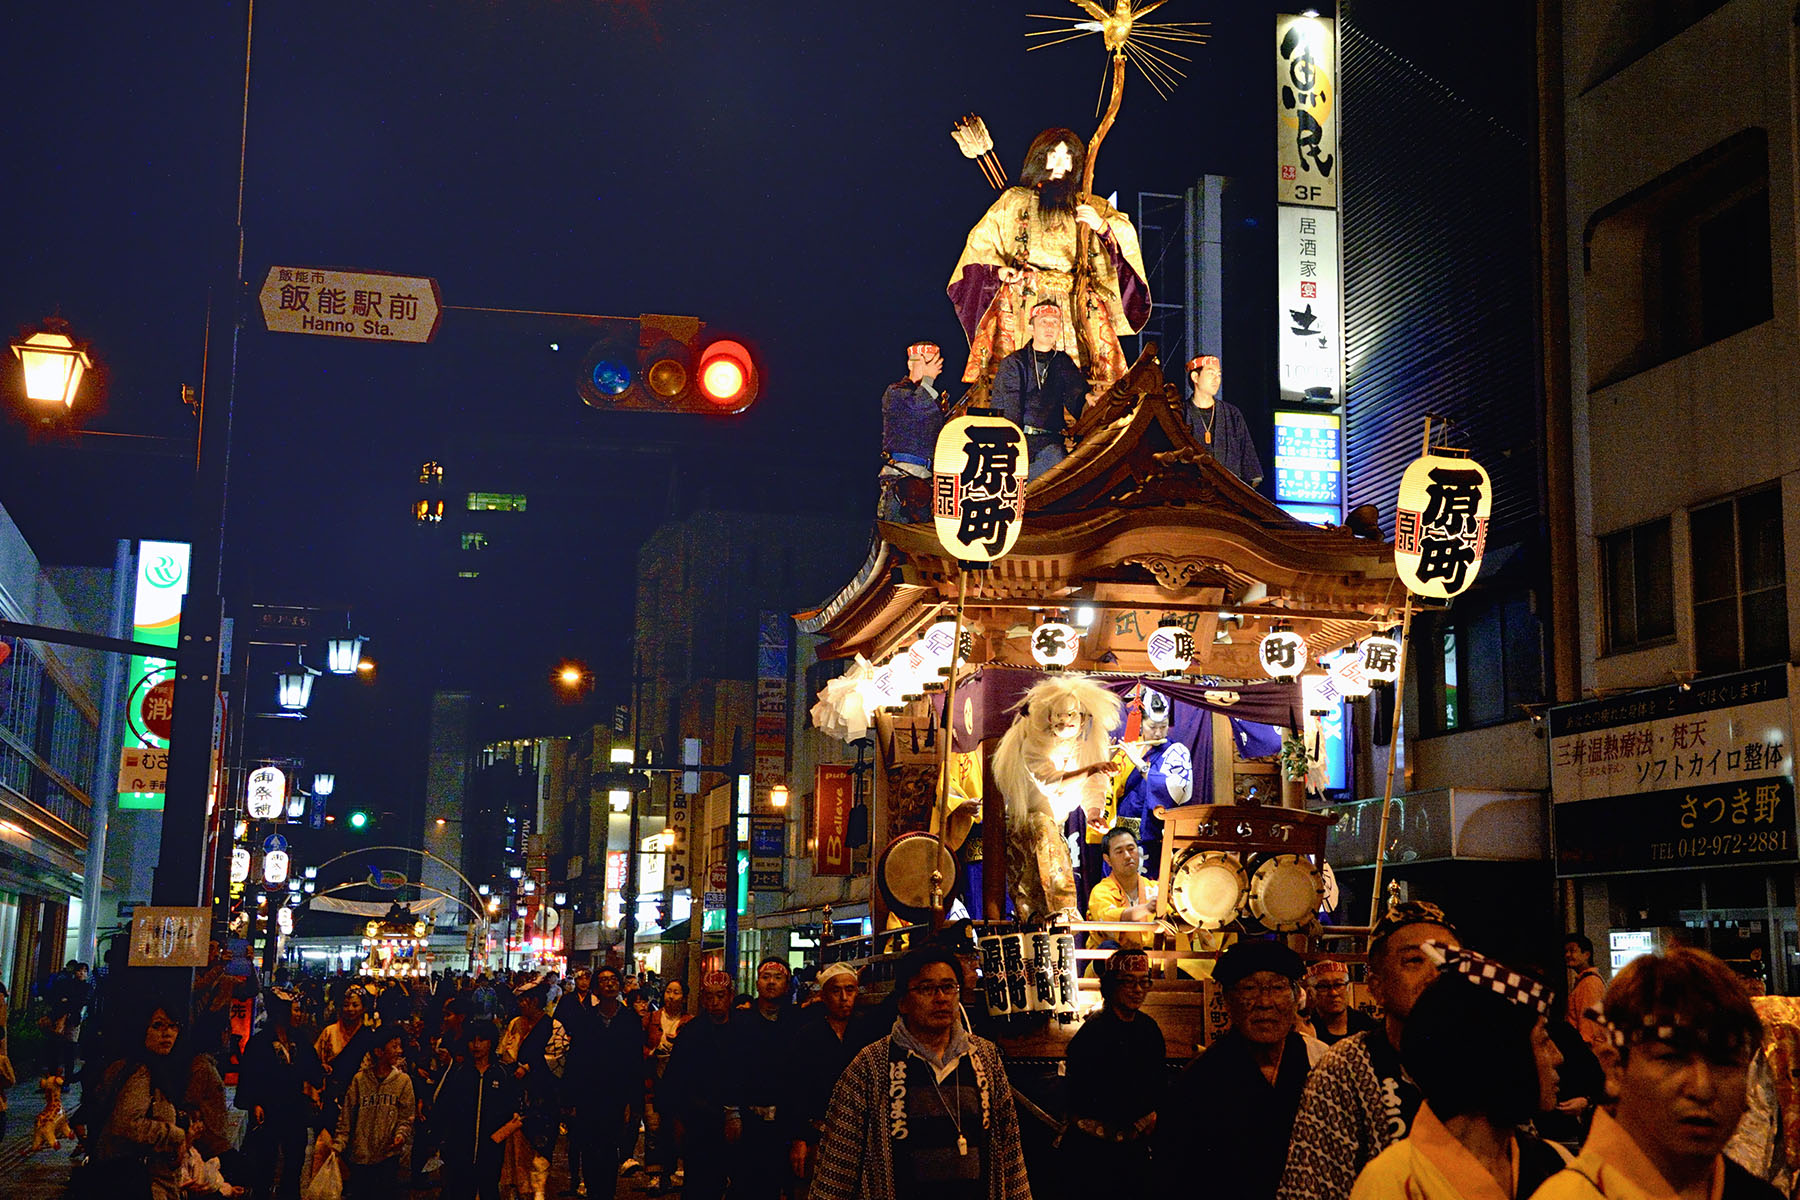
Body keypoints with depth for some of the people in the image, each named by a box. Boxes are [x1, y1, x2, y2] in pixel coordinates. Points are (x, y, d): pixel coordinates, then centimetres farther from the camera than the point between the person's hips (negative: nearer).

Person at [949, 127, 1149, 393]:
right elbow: (980, 243, 15)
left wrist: (1101, 226, -10)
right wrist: (999, 270, -3)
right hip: (1023, 300, -1)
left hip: (1079, 302, 1)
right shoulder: (1014, 201, 20)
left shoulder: (1091, 205, 22)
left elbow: (1127, 238, 10)